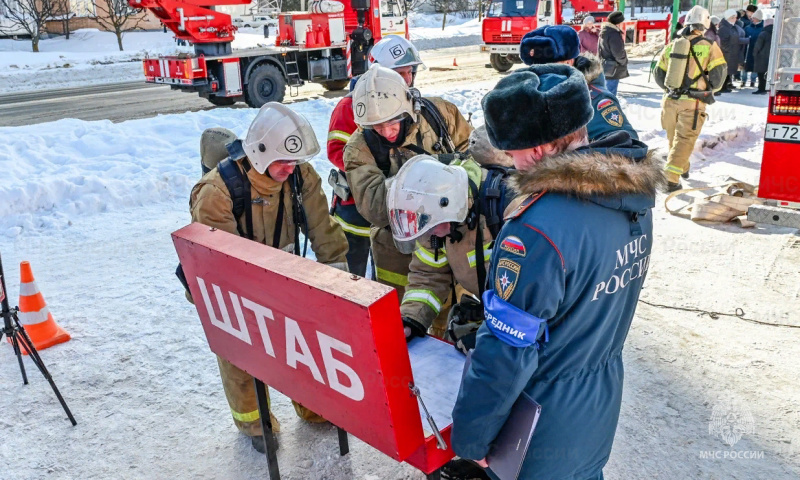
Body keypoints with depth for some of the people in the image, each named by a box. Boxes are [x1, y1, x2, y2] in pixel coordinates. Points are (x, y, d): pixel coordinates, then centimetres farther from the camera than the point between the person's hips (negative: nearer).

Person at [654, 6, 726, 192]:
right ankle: (672, 179, -11)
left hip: (670, 100, 4)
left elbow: (658, 73, 14)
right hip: (692, 102, -4)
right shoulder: (709, 46, -3)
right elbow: (719, 72, -7)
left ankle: (682, 168, 40)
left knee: (674, 138, 20)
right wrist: (709, 89, 12)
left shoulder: (672, 45, 10)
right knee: (684, 140, -1)